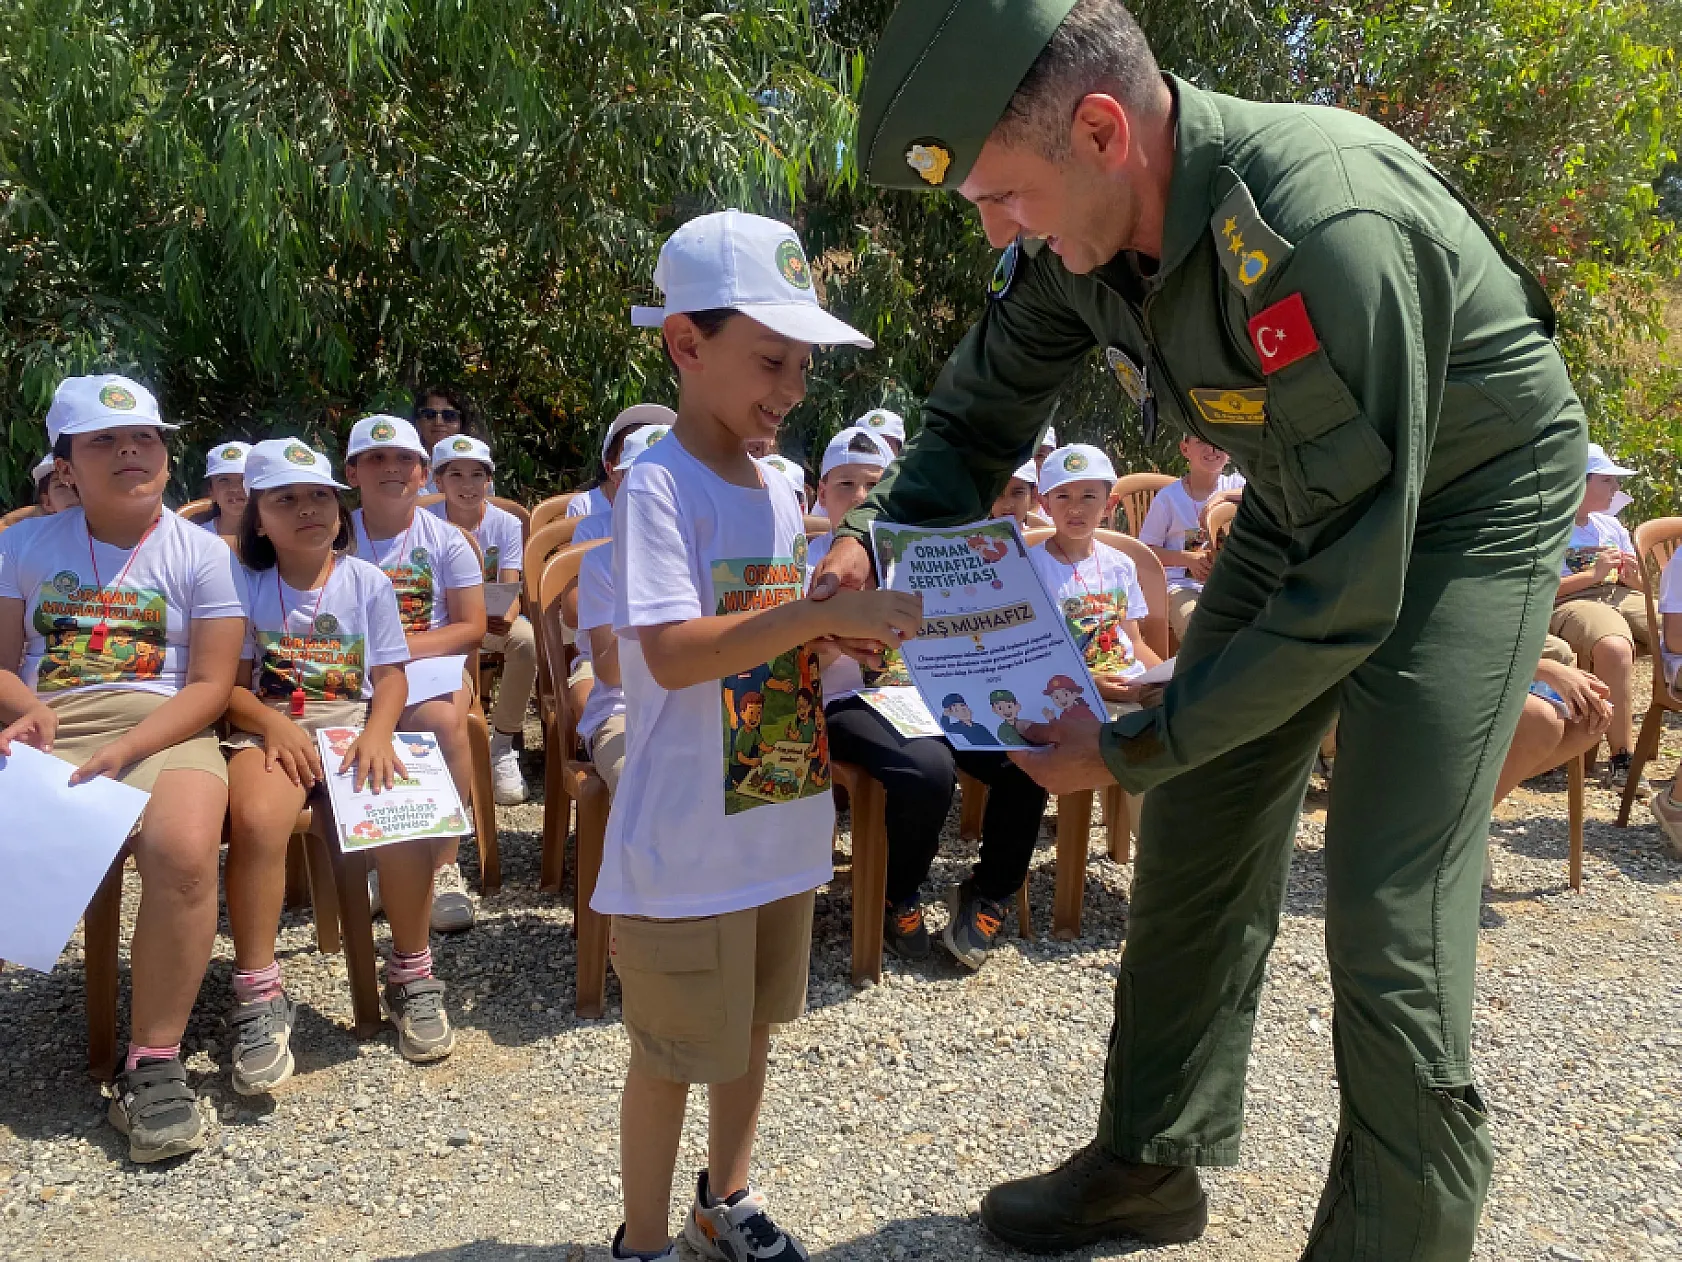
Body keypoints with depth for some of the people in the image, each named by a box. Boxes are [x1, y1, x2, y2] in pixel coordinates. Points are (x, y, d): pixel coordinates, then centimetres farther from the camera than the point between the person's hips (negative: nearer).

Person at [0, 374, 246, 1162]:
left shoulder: (201, 553, 6)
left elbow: (209, 687, 0)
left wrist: (125, 751, -15)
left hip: (162, 733, -2)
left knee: (184, 848, -34)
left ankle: (154, 1064, -20)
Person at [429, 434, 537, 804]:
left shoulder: (506, 524, -7)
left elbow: (511, 590, -17)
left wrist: (505, 618, -42)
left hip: (494, 619, 1)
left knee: (527, 639, -33)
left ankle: (503, 747, -17)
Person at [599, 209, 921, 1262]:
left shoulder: (780, 496, 8)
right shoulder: (659, 487, -16)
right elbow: (672, 655, -27)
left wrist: (858, 637, -2)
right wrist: (822, 613, -30)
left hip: (781, 824, 8)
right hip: (687, 840, -8)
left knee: (753, 1024, 22)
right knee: (674, 1051, 8)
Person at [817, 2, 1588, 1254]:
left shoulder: (1329, 228, -37)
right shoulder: (1074, 228, -14)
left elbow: (1351, 590, -32)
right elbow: (978, 418, 2)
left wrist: (1137, 748, -26)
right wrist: (876, 541, -17)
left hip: (1466, 505, -6)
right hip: (1307, 496, 7)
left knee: (1392, 915, -13)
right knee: (1195, 837, 7)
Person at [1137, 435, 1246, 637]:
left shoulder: (1234, 485, 8)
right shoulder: (1169, 497, 1)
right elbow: (1145, 550, 1)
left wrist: (1222, 496, -19)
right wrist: (1188, 558, -14)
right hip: (1182, 585, -3)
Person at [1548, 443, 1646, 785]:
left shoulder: (1611, 525, 21)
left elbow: (1639, 585, 25)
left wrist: (1634, 576, 1)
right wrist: (1592, 574, -13)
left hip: (1623, 598, 7)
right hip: (1570, 603, -7)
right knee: (1615, 648, -39)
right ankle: (1620, 757, -33)